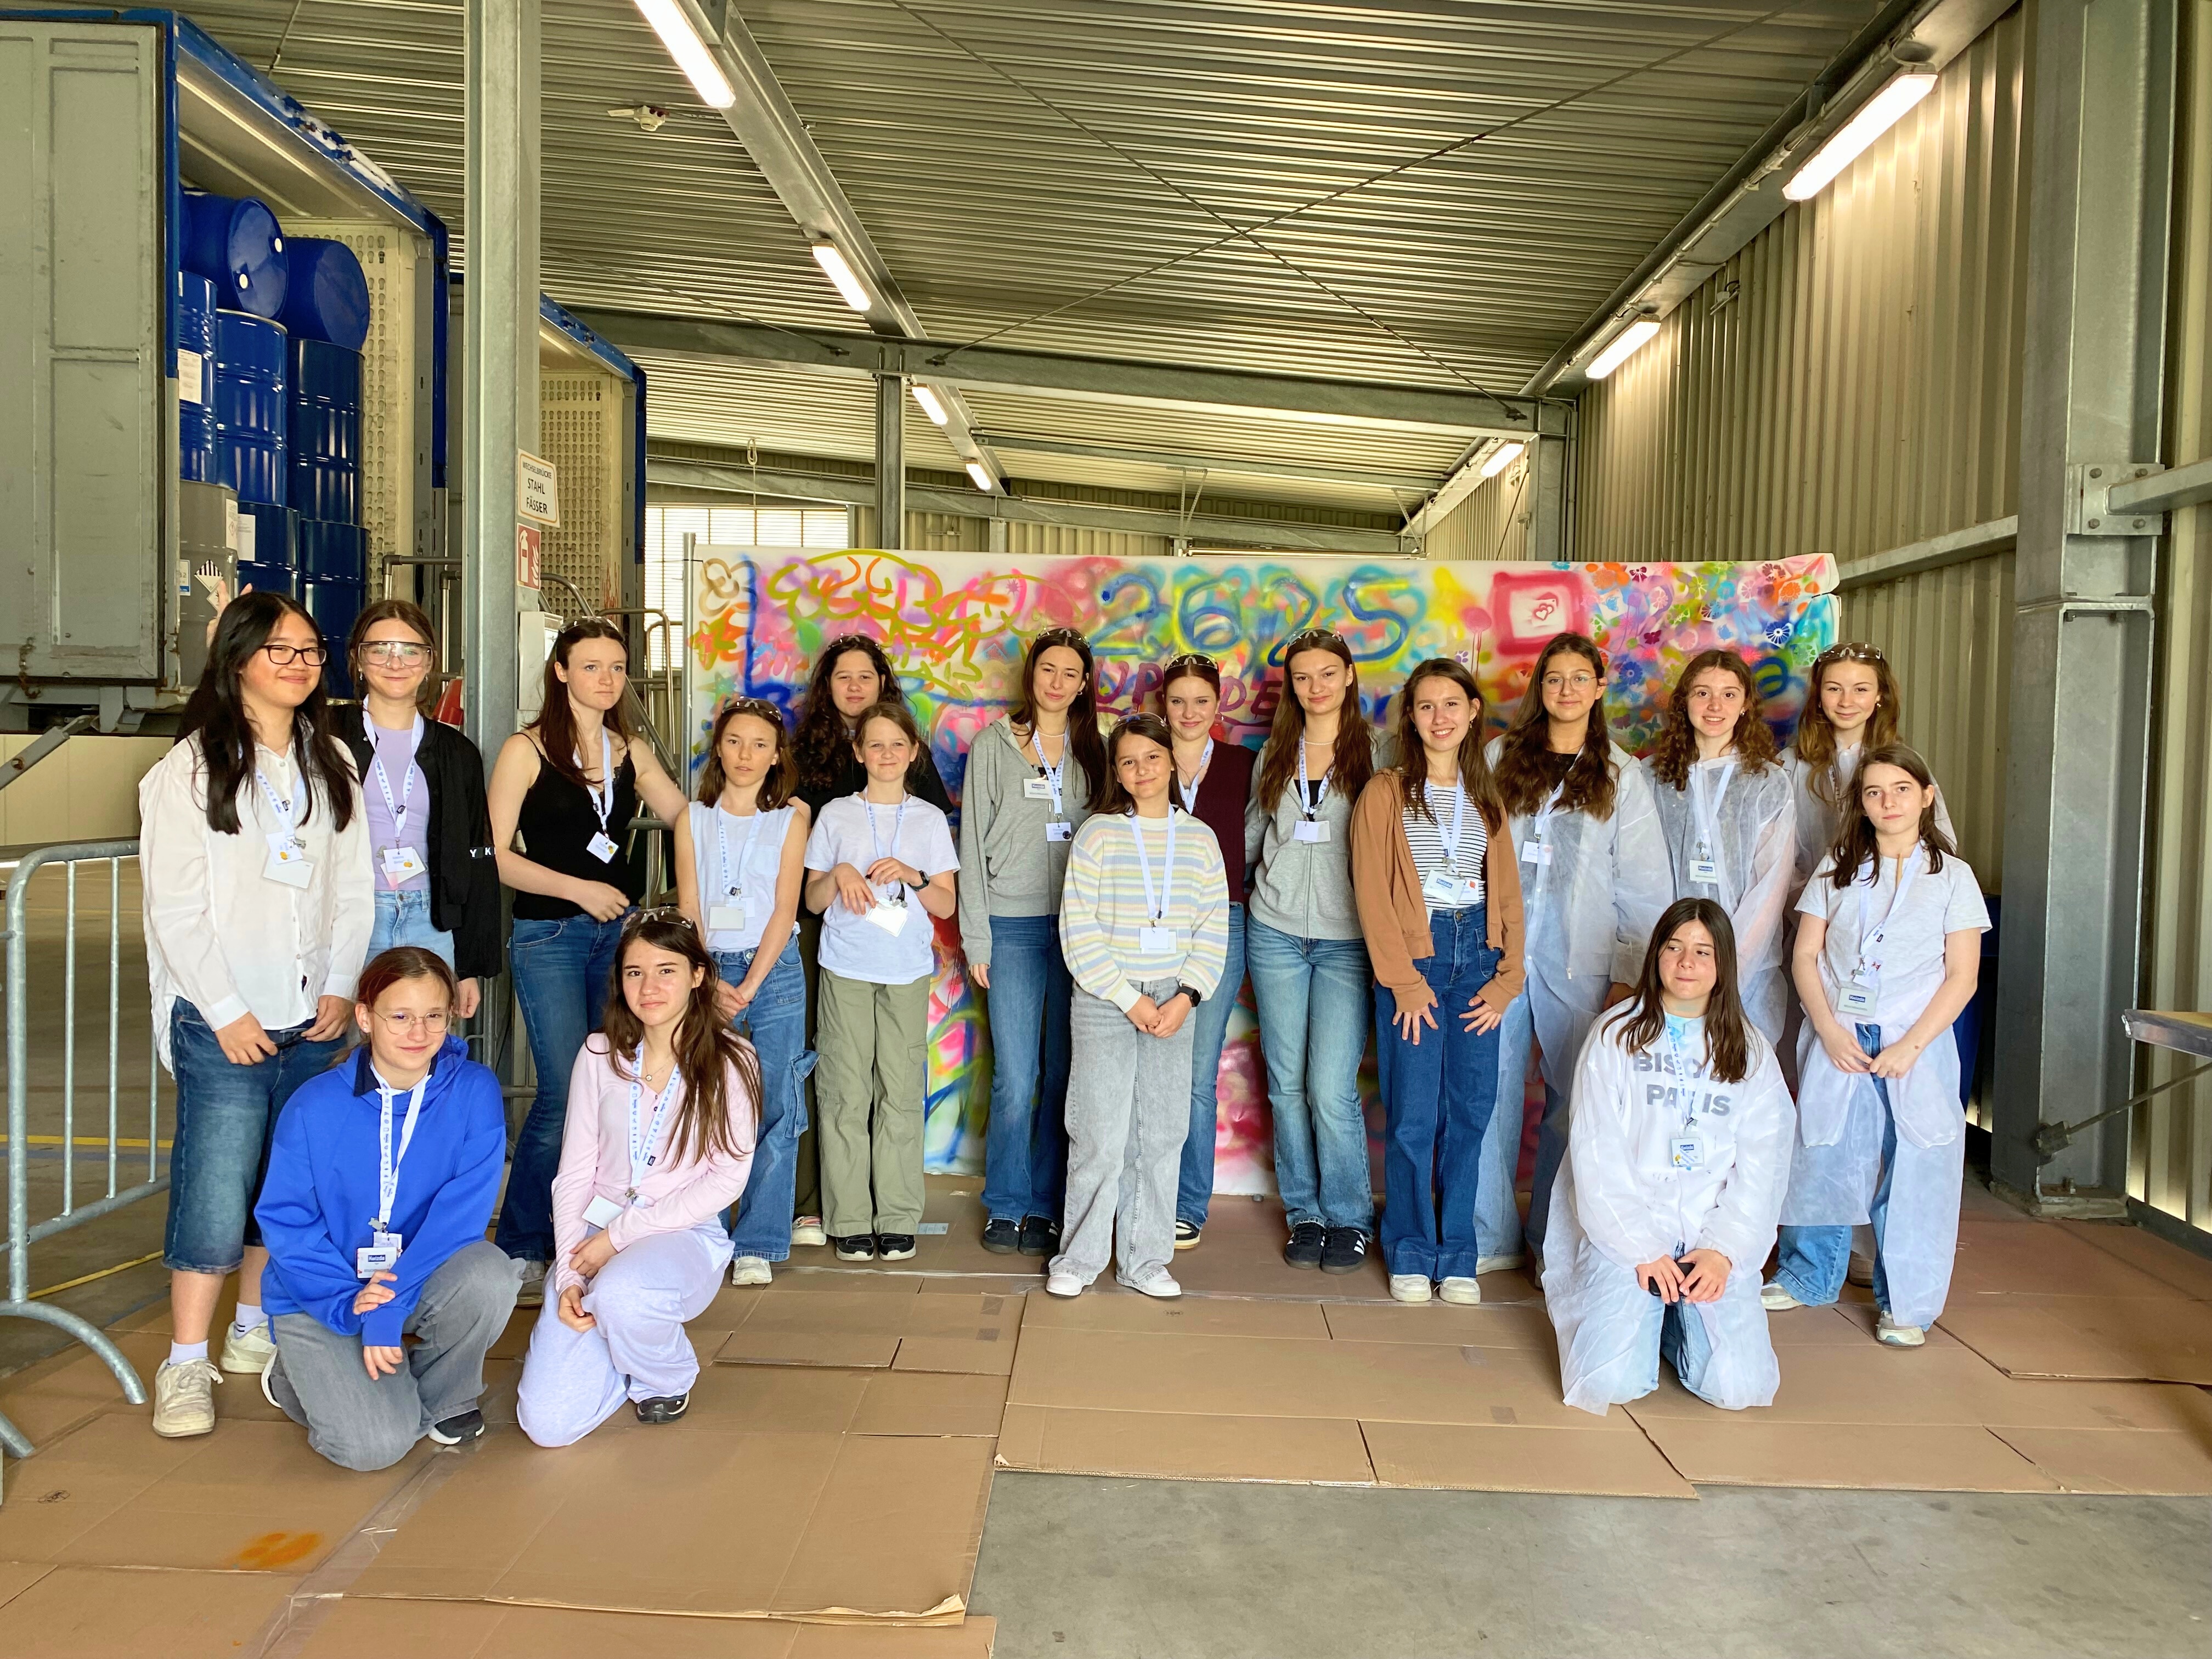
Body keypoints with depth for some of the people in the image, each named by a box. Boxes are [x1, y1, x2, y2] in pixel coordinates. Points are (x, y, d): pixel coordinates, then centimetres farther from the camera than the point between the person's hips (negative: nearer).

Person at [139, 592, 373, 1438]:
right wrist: (225, 1010, -11)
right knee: (216, 1193, -7)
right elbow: (175, 907, -7)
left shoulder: (331, 764, 12)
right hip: (222, 1023, -5)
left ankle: (255, 1329, 25)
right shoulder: (191, 767, -3)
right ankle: (186, 1365, 4)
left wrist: (341, 987, 1)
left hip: (312, 1020, 5)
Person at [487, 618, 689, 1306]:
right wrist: (579, 889, -12)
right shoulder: (527, 750, -2)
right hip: (549, 935, -5)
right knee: (565, 1092, -11)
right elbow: (494, 854, -6)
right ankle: (520, 1250, 6)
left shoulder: (633, 753, 12)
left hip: (619, 931, 5)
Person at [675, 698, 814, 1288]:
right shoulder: (694, 818, 10)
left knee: (777, 1112, -4)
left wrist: (748, 988, -9)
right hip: (709, 972, 1)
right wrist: (712, 984, -8)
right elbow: (688, 909, 6)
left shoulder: (791, 817, 6)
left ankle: (758, 1245, 2)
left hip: (774, 970, -1)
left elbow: (785, 908, -1)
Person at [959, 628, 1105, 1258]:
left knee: (1064, 1075, 5)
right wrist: (976, 935, -4)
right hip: (1014, 926, -3)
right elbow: (974, 842, 2)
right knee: (1016, 1080, -5)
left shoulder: (1091, 750, 12)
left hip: (1079, 923, 3)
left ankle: (1045, 1207, 17)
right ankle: (1005, 1207, 11)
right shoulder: (995, 745, 4)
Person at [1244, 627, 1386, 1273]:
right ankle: (1304, 1214, 21)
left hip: (1346, 940, -3)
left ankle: (1349, 1220, 11)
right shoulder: (1274, 755, 11)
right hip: (1275, 934, 4)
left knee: (1332, 1088, -8)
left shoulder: (1376, 752, 0)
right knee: (1287, 1083, 7)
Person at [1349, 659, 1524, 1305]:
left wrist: (1506, 978, 1)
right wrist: (1404, 980, -11)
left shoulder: (1486, 795, 13)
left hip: (1477, 955, 4)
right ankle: (1411, 1253, 14)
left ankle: (1457, 1256, 17)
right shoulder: (1385, 792, -1)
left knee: (1469, 1113, 4)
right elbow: (1372, 892, -5)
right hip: (1414, 956, -4)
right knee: (1414, 1115, -2)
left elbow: (1508, 891, 11)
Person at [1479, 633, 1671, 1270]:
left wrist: (1628, 973, -3)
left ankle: (1554, 1241, 17)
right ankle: (1489, 1238, 12)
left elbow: (1645, 884, 3)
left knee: (1575, 1100, 3)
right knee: (1489, 1093, 0)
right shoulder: (1501, 758, 9)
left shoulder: (1623, 775, 5)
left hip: (1578, 963, -1)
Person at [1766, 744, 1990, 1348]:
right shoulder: (1837, 868, 8)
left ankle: (1906, 1304, 13)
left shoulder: (1951, 877, 3)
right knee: (1823, 1160, 6)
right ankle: (1807, 1278, 24)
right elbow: (1805, 956, 5)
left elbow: (1962, 976, -1)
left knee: (1912, 1173, -1)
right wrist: (1830, 1030, -9)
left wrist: (1909, 1046, -12)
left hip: (1915, 1044, -2)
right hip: (1836, 1039, 2)